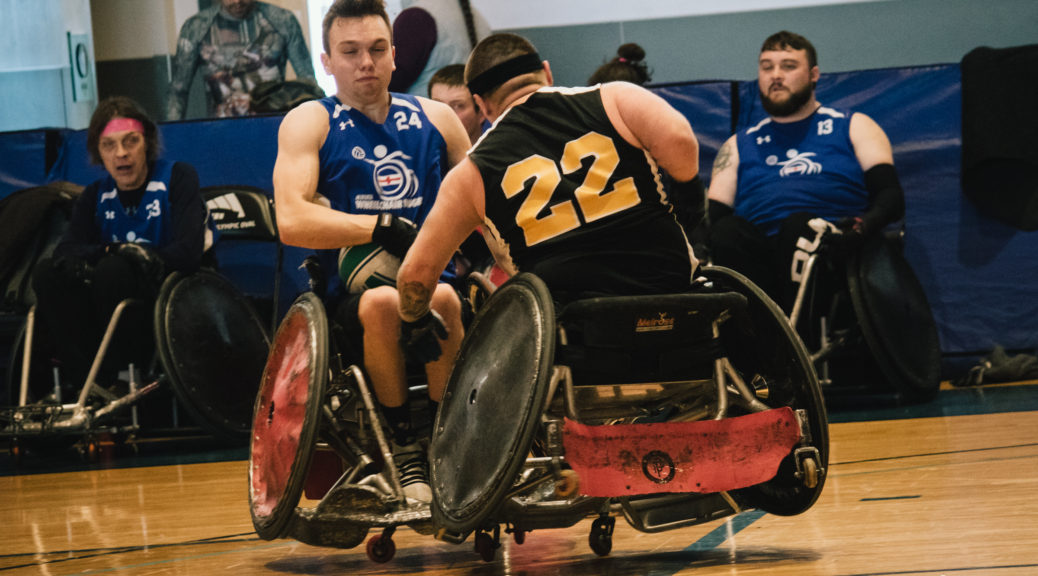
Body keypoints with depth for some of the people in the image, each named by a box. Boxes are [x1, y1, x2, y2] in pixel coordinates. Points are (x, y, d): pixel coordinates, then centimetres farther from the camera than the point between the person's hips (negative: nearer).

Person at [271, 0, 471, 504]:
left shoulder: (435, 118, 15)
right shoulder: (309, 122, 4)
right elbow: (292, 221, -12)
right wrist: (383, 227, -21)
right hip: (349, 289, -2)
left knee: (440, 301, -32)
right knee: (382, 303, -36)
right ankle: (401, 440, -14)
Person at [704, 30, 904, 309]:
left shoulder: (854, 127, 23)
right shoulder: (738, 145, 30)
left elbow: (891, 196, 10)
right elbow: (714, 216, 19)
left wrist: (864, 224, -14)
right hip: (757, 259, 2)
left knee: (798, 224, -36)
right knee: (727, 232, -32)